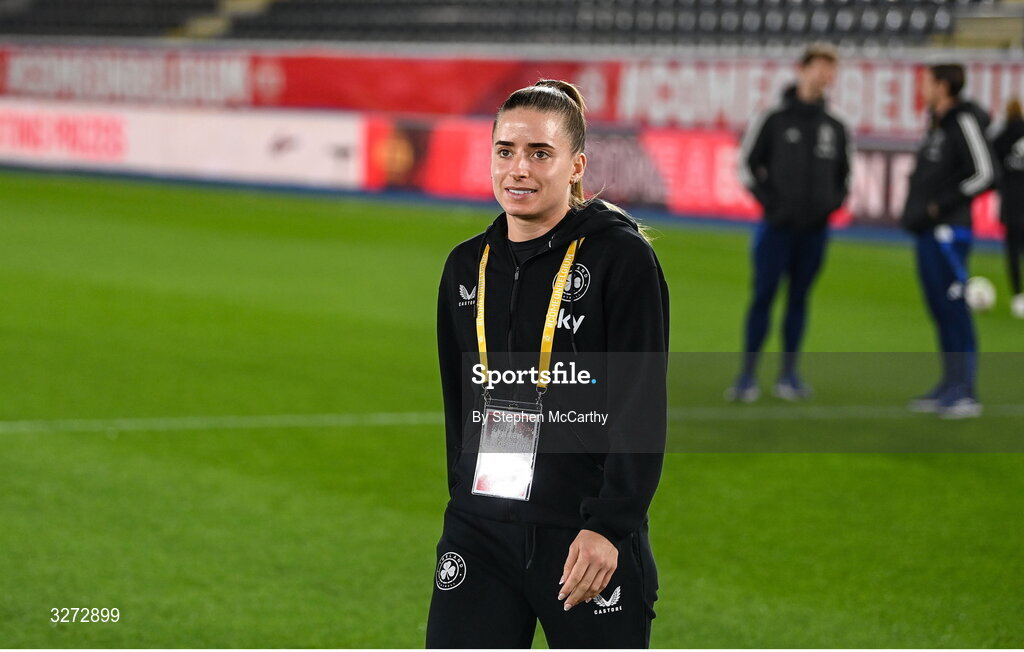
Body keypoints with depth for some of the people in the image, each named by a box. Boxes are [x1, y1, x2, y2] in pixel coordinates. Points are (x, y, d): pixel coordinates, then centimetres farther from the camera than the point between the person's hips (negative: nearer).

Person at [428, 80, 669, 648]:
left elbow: (641, 409, -11)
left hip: (588, 539, -4)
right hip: (479, 533, 5)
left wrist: (607, 525, -17)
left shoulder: (620, 256, -7)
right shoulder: (466, 266, 10)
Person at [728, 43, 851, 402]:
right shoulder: (774, 120, -1)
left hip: (815, 228, 3)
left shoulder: (835, 127, 10)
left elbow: (843, 173, 21)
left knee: (799, 299, 7)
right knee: (763, 296, -5)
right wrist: (768, 199, -8)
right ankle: (748, 375, -2)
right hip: (778, 225, -3)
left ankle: (789, 374, 14)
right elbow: (747, 164, 3)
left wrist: (834, 201, 3)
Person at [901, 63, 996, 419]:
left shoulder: (964, 122, -11)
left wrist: (937, 207, -16)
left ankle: (965, 393, -8)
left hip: (948, 232, -10)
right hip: (929, 234, 10)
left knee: (954, 310, -9)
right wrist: (916, 210, 10)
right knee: (941, 310, 13)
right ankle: (951, 384, 19)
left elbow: (984, 175, -16)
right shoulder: (937, 124, 17)